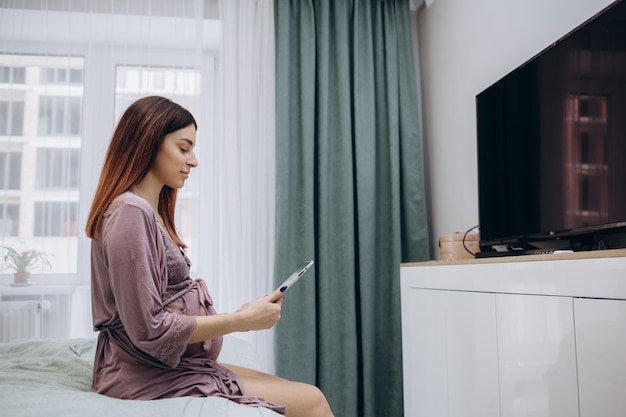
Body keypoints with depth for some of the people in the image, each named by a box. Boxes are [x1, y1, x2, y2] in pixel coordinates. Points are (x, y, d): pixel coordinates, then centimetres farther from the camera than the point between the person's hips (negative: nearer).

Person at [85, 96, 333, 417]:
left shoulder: (150, 211, 14)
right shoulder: (130, 213, -16)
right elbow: (148, 330, -20)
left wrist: (241, 314, 3)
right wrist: (241, 321, -14)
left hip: (170, 363, 9)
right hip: (148, 376, -9)